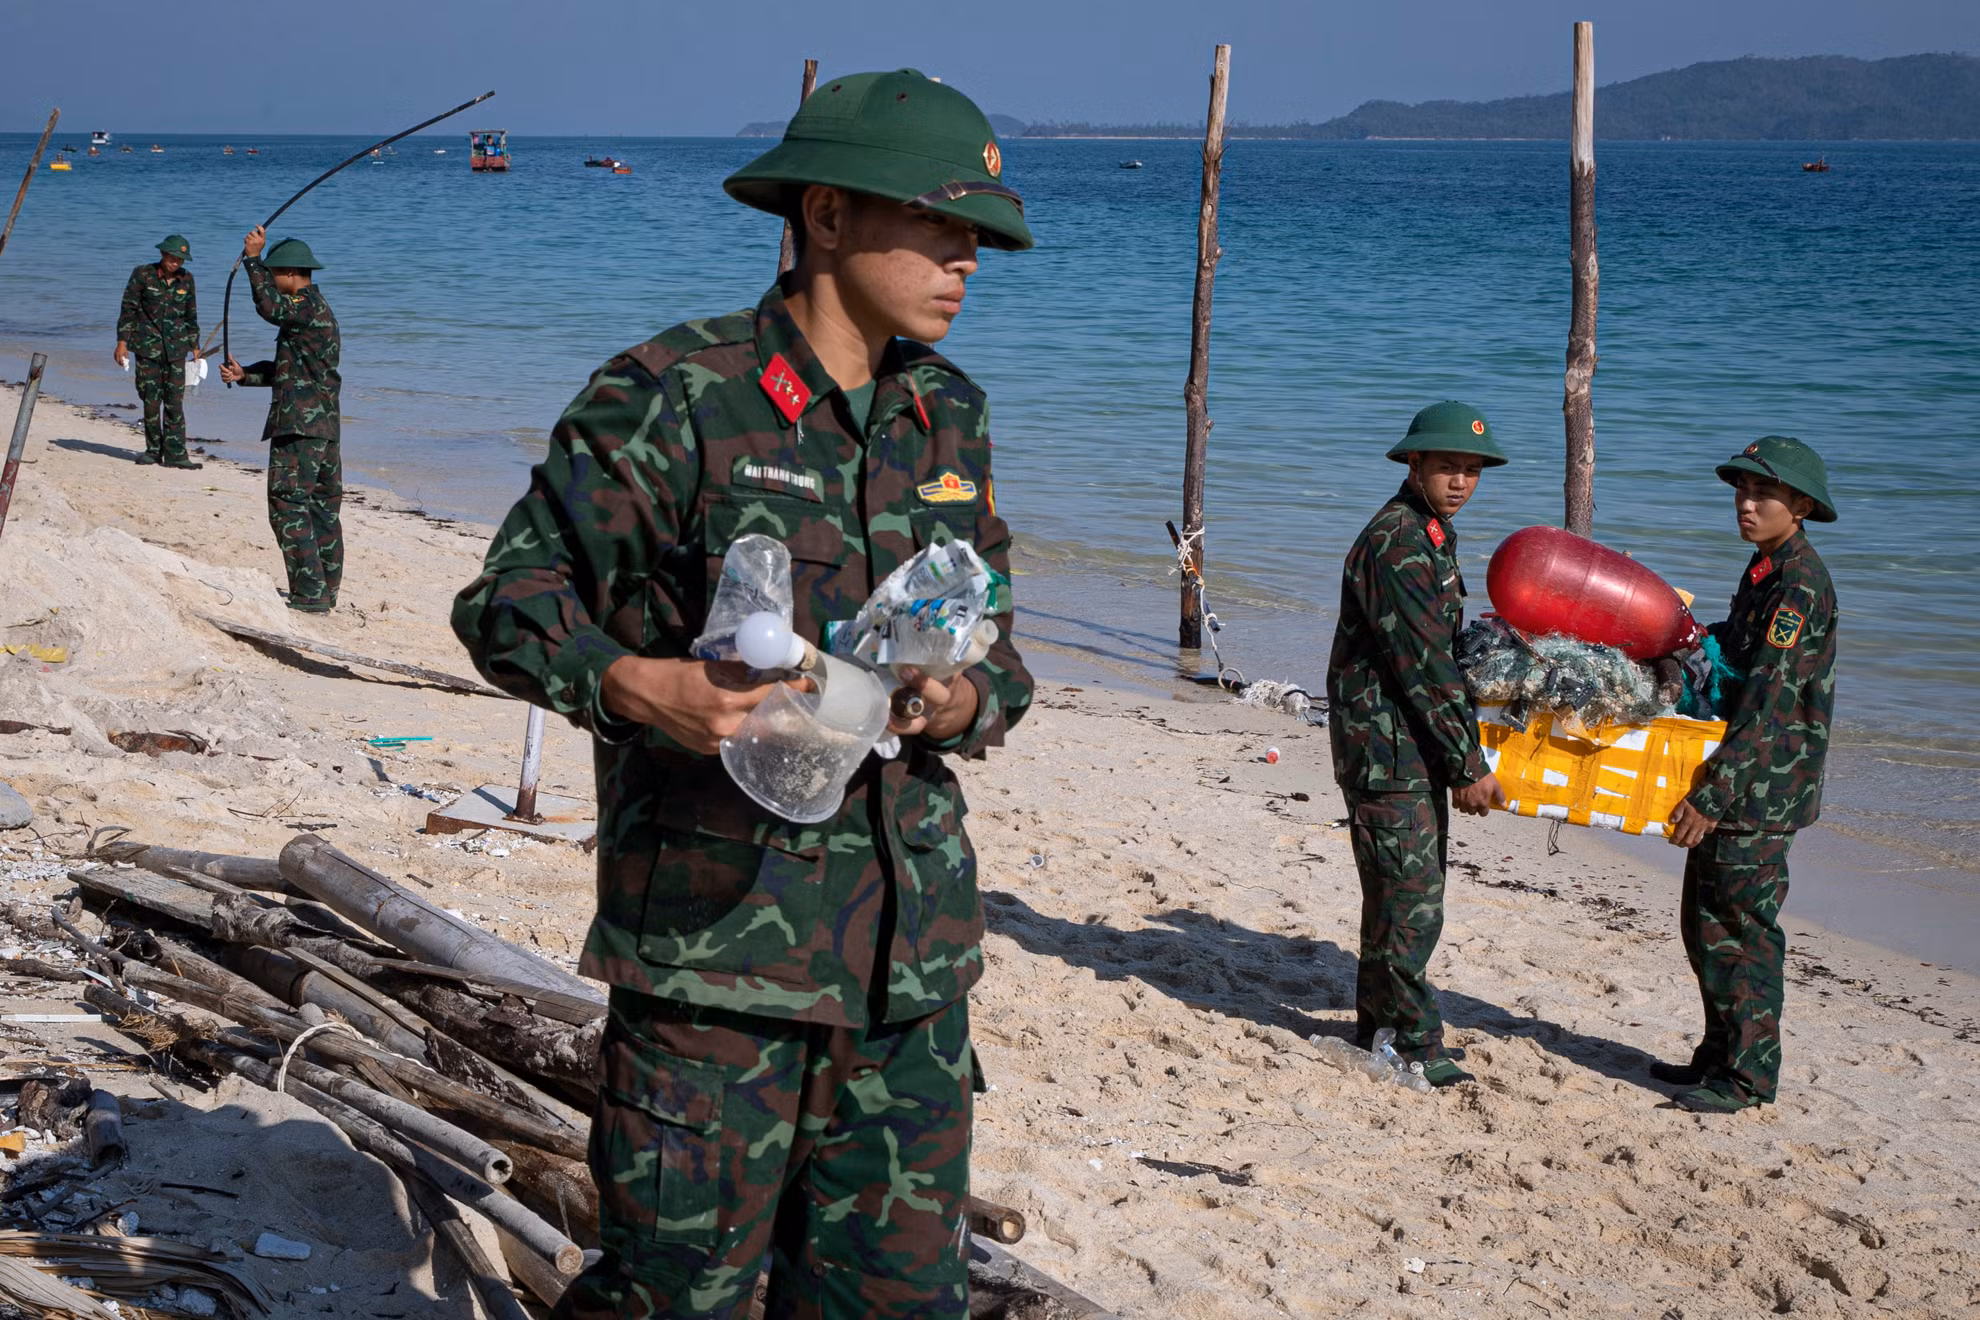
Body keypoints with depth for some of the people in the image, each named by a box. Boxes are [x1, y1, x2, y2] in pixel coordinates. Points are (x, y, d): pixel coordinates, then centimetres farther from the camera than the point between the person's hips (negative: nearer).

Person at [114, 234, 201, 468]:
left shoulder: (186, 279, 6)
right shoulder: (143, 275, -4)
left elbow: (191, 315, 15)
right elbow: (128, 309, -1)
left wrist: (195, 347, 15)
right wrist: (122, 342, -6)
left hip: (176, 348, 2)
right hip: (147, 346, -2)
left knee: (175, 401, -4)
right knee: (151, 400, 1)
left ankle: (175, 454, -4)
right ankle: (154, 450, 12)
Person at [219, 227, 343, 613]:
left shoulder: (309, 305, -10)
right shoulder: (312, 307, 21)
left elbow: (271, 307, -29)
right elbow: (288, 368, 25)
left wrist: (253, 259, -23)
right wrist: (244, 375, 14)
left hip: (300, 426, -11)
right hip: (323, 424, 11)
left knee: (289, 505, -10)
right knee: (324, 508, 13)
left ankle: (310, 595, -12)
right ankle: (326, 591, 19)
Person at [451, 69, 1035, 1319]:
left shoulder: (948, 417, 11)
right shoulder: (672, 398, -8)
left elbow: (997, 650, 15)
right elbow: (509, 604, -5)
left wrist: (965, 702, -8)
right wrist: (638, 684, -24)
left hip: (910, 943, 6)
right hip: (714, 928, -5)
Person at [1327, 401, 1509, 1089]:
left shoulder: (1432, 533, 14)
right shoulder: (1395, 543, -19)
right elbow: (1425, 666, -21)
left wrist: (1462, 756, 22)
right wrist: (1469, 766, -17)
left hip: (1417, 744, 10)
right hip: (1387, 746, -10)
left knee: (1403, 891, 17)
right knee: (1410, 899, -5)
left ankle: (1381, 1024, 28)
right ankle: (1414, 1041, 5)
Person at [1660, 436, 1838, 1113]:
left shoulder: (1801, 581, -18)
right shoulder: (1767, 568, 13)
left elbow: (1766, 700, -24)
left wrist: (1712, 795, -26)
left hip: (1763, 785, -10)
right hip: (1734, 779, 10)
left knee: (1740, 927, -3)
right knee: (1703, 922, 15)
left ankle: (1749, 1076, 7)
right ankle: (1720, 1055, 27)